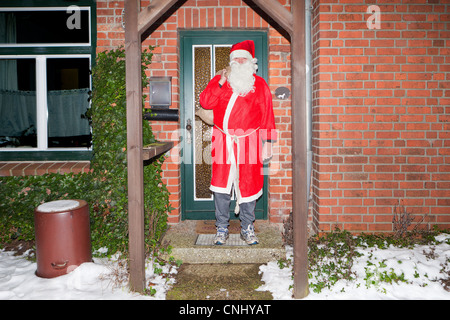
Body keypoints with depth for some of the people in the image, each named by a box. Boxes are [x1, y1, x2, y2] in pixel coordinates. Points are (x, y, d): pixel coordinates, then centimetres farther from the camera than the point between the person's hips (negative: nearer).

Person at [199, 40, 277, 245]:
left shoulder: (259, 84, 10)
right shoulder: (219, 80, 12)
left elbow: (267, 115, 7)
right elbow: (205, 102, -1)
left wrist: (267, 143, 2)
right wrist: (221, 83, -9)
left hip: (248, 142, 0)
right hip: (223, 142, 1)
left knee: (248, 185, 4)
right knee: (221, 186, 2)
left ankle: (247, 228, 18)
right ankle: (221, 228, 15)